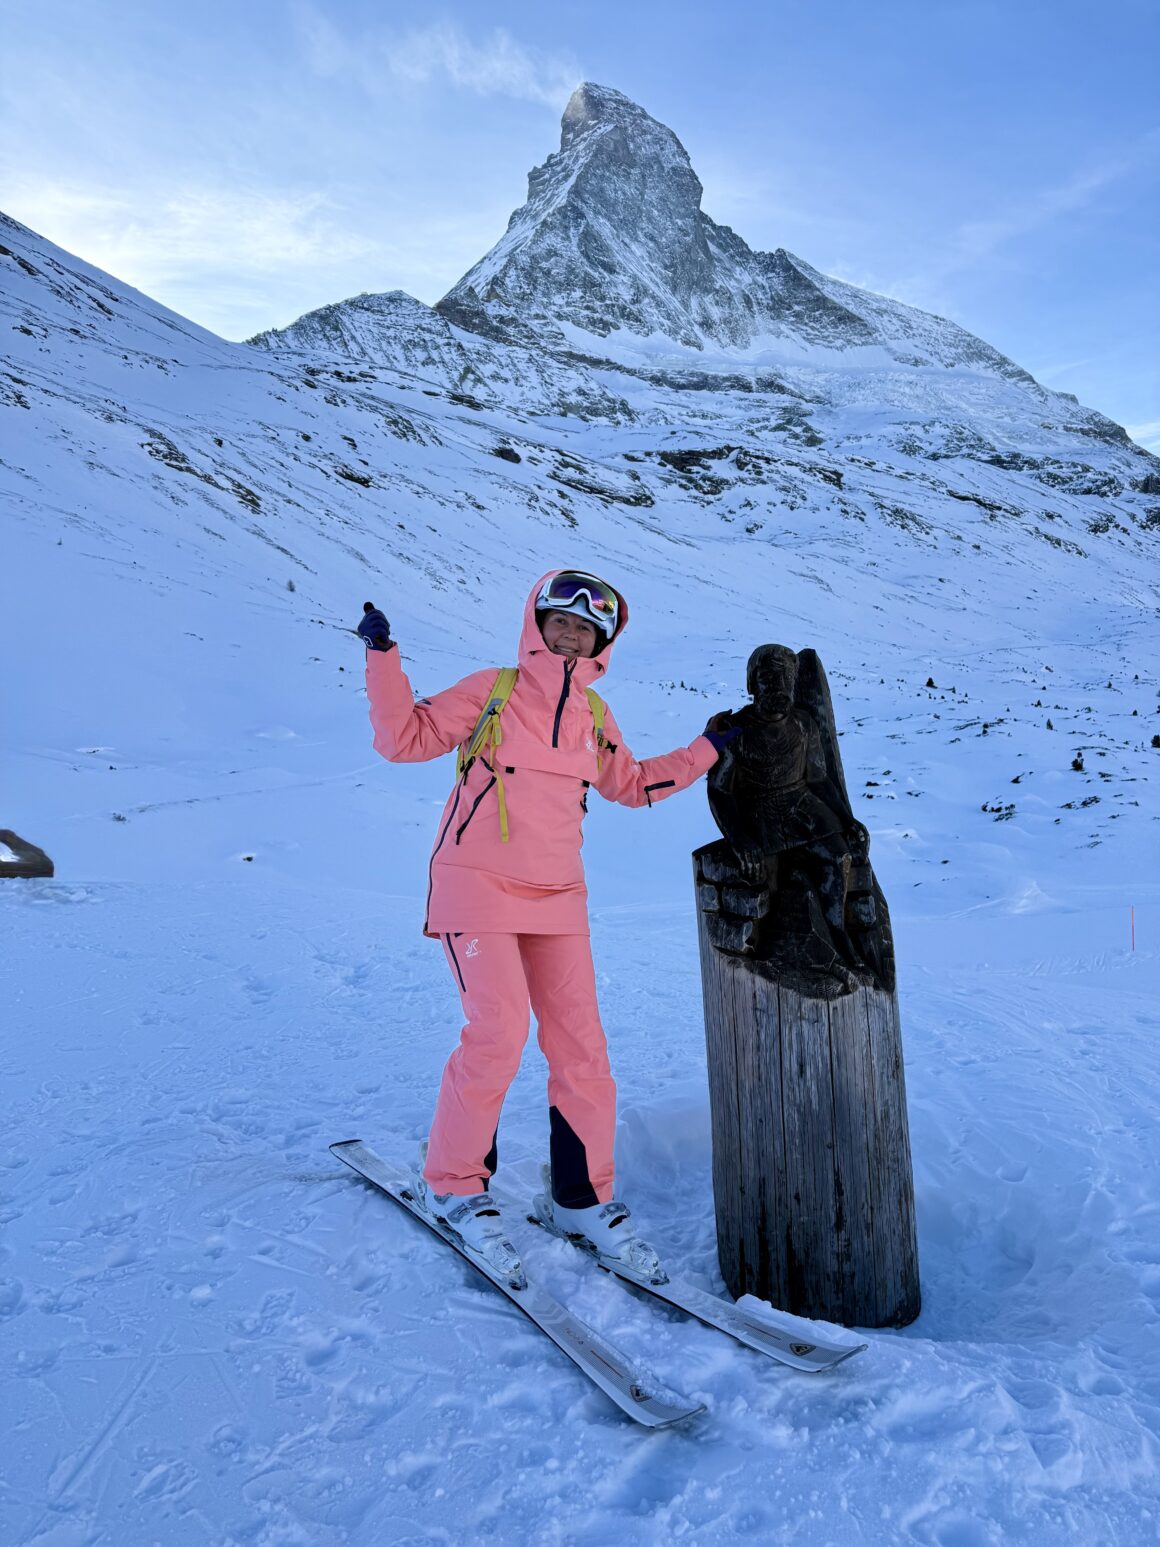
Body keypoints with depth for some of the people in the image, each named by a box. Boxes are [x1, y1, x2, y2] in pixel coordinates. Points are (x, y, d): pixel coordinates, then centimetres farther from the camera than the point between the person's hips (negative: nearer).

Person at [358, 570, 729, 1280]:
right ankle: (455, 1183, 11)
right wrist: (383, 658, -14)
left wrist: (705, 750, 20)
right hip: (476, 888, -4)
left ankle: (584, 1197, 21)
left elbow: (633, 784, 24)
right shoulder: (491, 691, -2)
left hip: (557, 899, 5)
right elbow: (406, 738, -4)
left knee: (581, 1043, 3)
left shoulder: (594, 716, 11)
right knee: (499, 1032, -14)